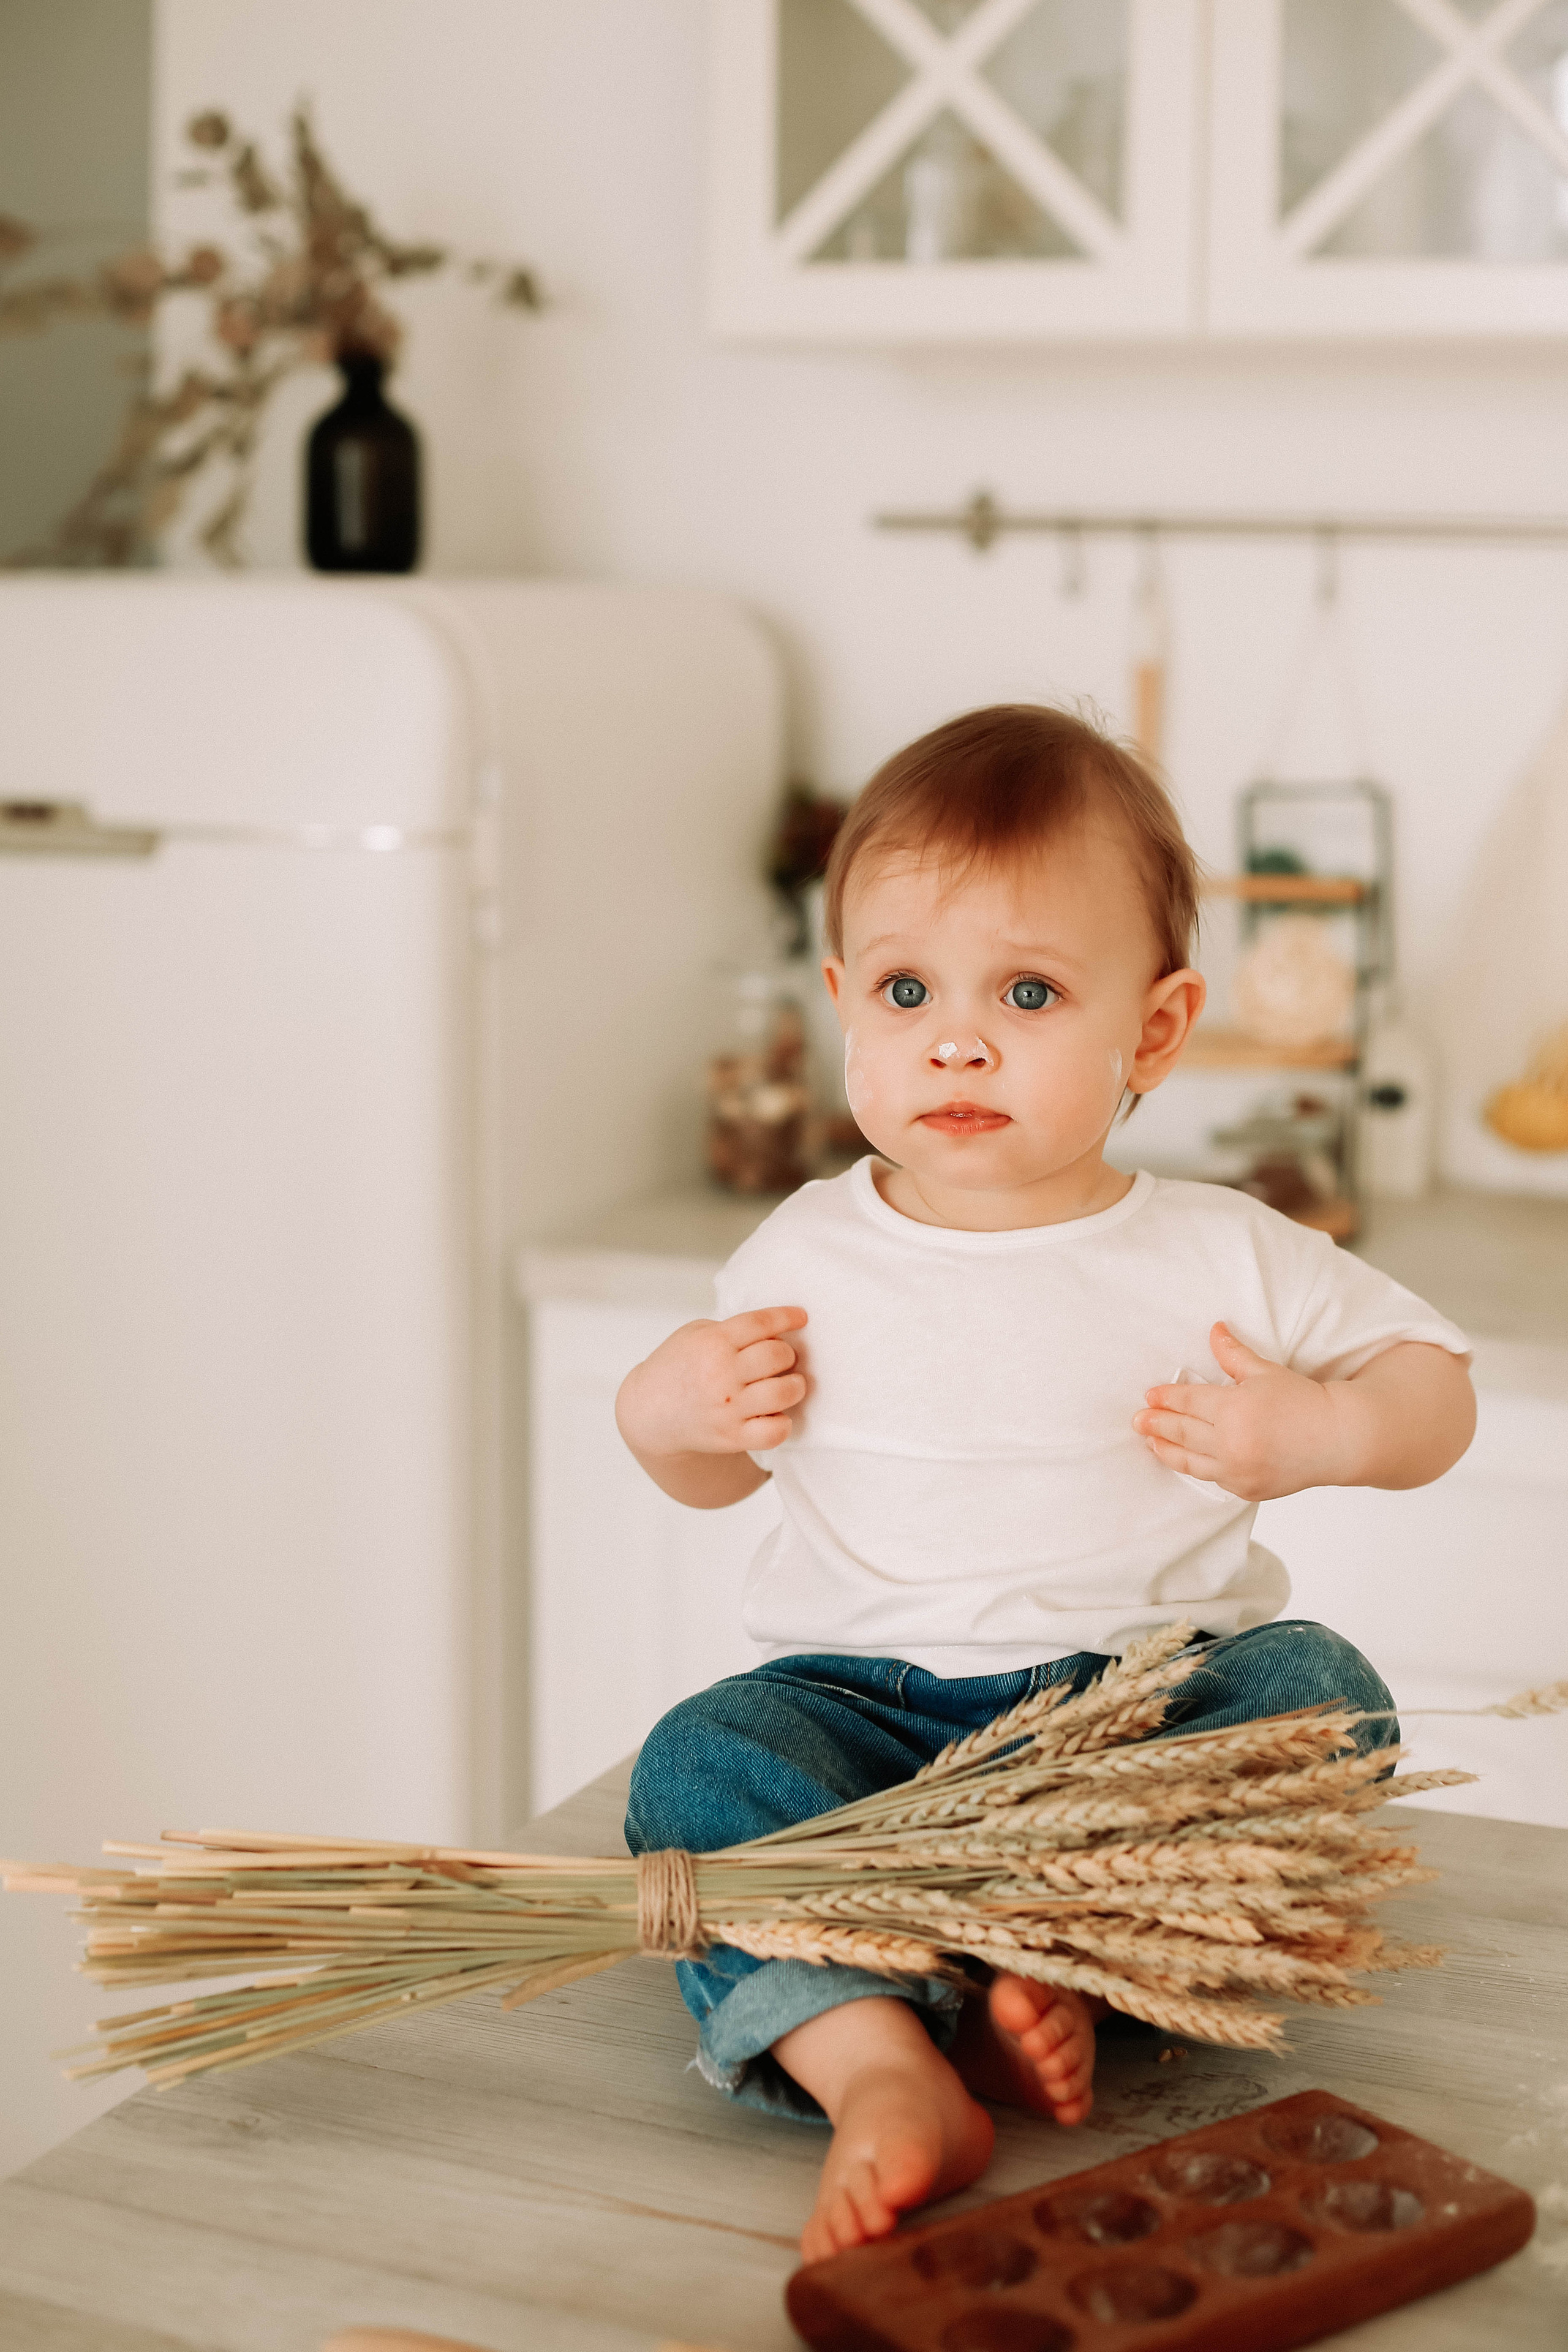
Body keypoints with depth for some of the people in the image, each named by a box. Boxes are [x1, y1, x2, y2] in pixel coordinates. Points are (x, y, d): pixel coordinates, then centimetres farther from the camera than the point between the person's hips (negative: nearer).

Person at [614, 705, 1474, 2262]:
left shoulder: (1223, 1260, 0)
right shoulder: (807, 1259, 4)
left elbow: (1437, 1390, 9)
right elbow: (713, 1473, 19)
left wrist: (1322, 1433, -12)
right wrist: (662, 1409, -4)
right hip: (866, 1703, 0)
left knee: (1321, 1694, -27)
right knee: (702, 1762, -27)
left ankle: (1072, 1970, -36)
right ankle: (881, 2073, -44)